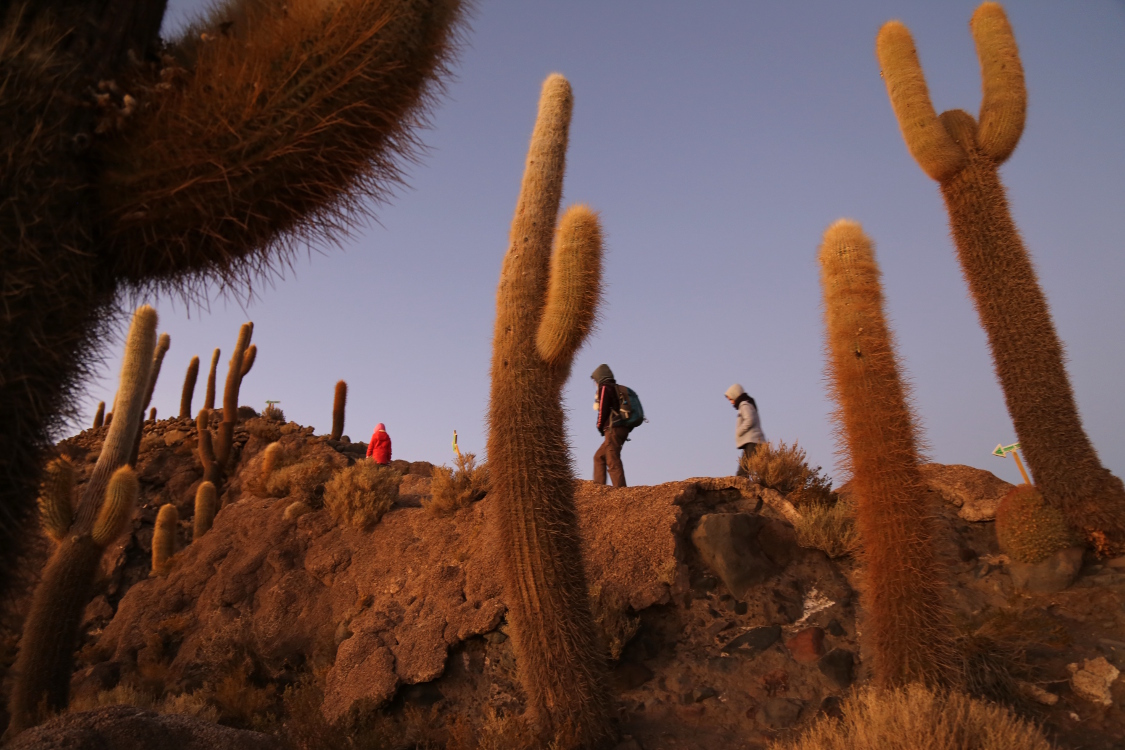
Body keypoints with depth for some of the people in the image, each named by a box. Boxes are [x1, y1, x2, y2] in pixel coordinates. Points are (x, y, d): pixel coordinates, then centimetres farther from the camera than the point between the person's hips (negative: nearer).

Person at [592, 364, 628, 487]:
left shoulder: (604, 388, -2)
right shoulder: (617, 389, 24)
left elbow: (603, 409, -11)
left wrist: (600, 426, 2)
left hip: (613, 429, -9)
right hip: (622, 429, 9)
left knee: (613, 462, -12)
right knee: (599, 457, 17)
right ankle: (598, 486, 15)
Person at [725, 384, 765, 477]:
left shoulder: (745, 405, -5)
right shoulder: (747, 405, 25)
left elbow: (749, 420, -20)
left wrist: (738, 432, -11)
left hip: (752, 442, -10)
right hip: (749, 442, 10)